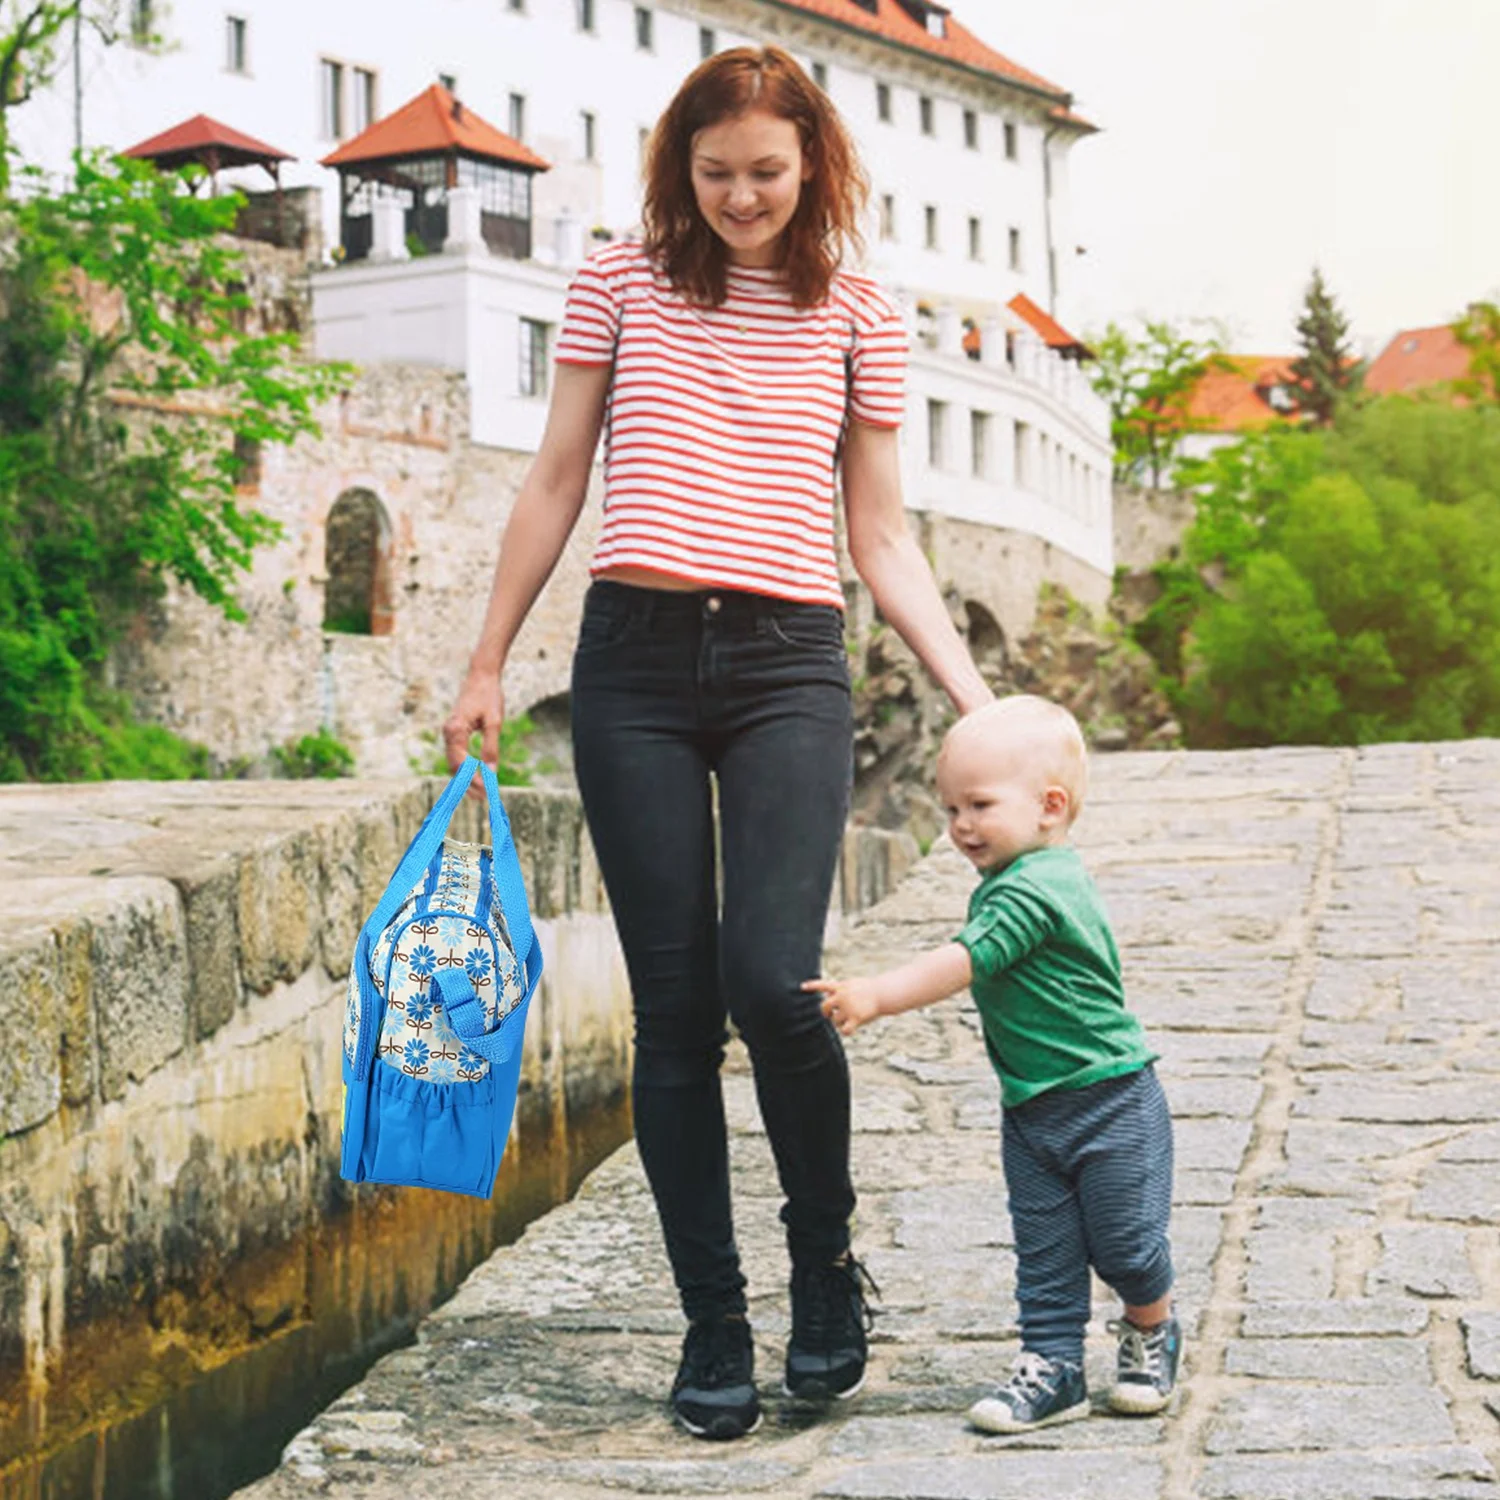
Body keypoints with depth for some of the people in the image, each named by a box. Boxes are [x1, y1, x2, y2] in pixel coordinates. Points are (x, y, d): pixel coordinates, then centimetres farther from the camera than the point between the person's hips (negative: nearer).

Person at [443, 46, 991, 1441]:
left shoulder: (857, 316, 9)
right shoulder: (619, 282, 9)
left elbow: (883, 541, 12)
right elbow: (555, 484, 13)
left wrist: (977, 700, 3)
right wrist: (485, 664, 12)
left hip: (787, 663, 0)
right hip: (635, 658, 1)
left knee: (771, 982, -16)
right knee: (674, 1009, 1)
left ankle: (826, 1258, 11)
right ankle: (712, 1327, 12)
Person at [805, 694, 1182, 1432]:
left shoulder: (1030, 889, -23)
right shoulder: (1015, 881, 8)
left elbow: (962, 962, -31)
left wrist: (873, 997, -35)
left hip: (1109, 1101, -9)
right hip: (1032, 1109, 9)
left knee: (1124, 1241, 6)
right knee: (1044, 1249, 8)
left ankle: (1151, 1332, 30)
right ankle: (1051, 1367, 13)